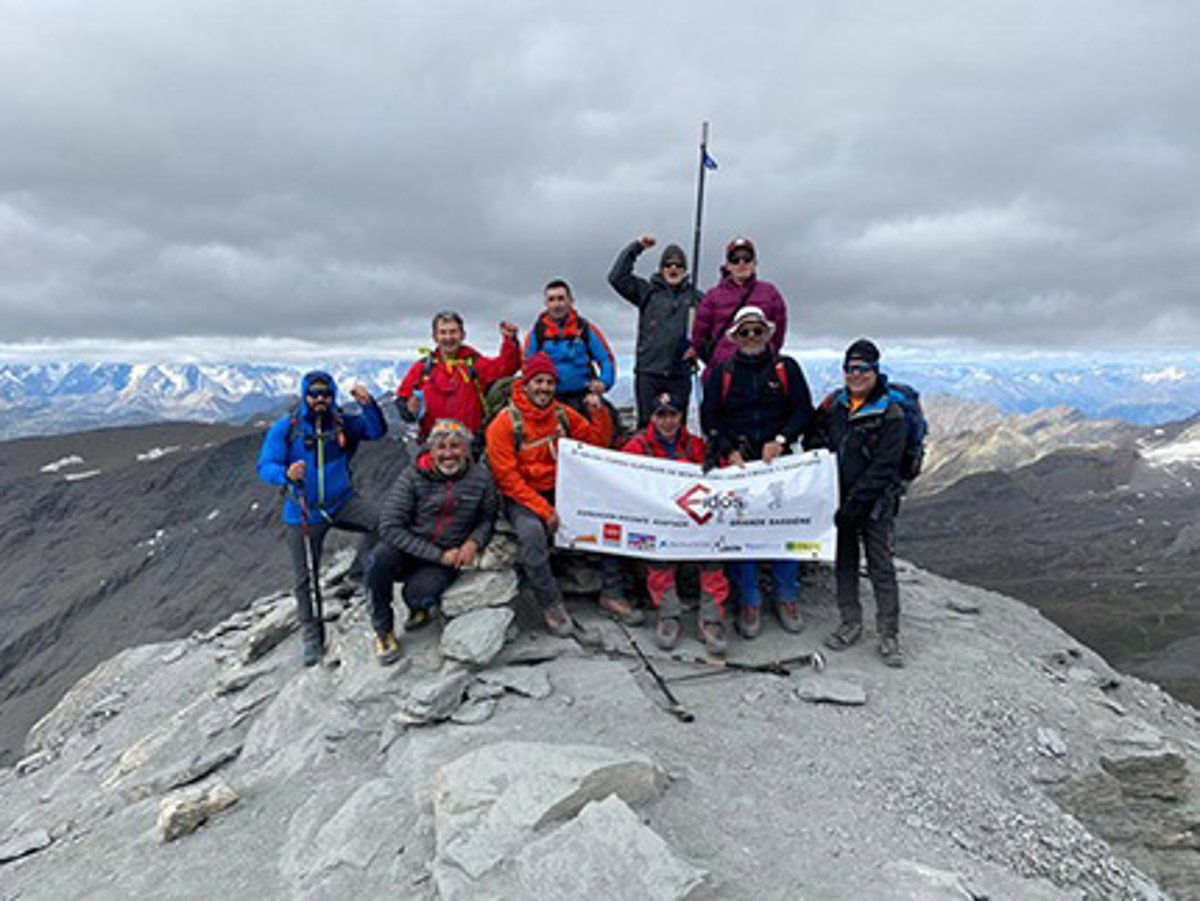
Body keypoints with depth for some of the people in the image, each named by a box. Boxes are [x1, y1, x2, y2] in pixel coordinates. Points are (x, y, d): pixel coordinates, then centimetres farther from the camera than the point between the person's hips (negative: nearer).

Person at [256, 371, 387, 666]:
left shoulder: (343, 424, 1)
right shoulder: (284, 428, -5)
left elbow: (377, 431, -9)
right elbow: (265, 466, -10)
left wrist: (368, 405, -26)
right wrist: (286, 474, -32)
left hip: (342, 503, 1)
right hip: (304, 514, -1)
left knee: (381, 519, -28)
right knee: (305, 577, 6)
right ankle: (310, 633, 24)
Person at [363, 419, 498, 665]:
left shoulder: (481, 478, -5)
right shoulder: (413, 476, -11)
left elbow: (487, 519, 11)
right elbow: (390, 526, -16)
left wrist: (474, 542, -13)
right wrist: (439, 555, -19)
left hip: (447, 558, 0)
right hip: (407, 550, 0)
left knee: (418, 593, -31)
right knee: (380, 559, -34)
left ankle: (420, 607, 11)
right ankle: (383, 631, -9)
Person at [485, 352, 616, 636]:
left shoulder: (563, 414, 4)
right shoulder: (505, 423, -12)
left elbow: (599, 441, 11)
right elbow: (507, 478, -15)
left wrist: (599, 412, -9)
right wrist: (544, 510, -21)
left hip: (559, 492, 6)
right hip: (520, 498, -5)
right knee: (532, 531, -35)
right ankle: (551, 604, -21)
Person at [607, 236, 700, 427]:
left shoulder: (695, 297, 12)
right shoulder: (647, 291, 9)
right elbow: (617, 277, -1)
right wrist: (636, 247, -5)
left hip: (680, 372, 1)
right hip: (648, 370, -1)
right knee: (647, 424, -1)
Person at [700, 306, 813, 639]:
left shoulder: (787, 369, 7)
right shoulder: (721, 373, 8)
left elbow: (803, 411, 4)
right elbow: (708, 418, 6)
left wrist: (781, 440, -10)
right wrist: (729, 451, -6)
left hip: (778, 459, 0)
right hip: (735, 461, 0)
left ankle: (787, 598, 15)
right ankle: (749, 602, 10)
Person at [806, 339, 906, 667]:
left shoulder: (890, 414, -9)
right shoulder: (834, 404, 6)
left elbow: (882, 468, -14)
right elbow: (814, 440, 13)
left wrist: (853, 503, -19)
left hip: (875, 503, -5)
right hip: (838, 499, 5)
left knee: (881, 567, 1)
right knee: (843, 561, 12)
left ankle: (889, 635, 9)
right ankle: (850, 624, 25)